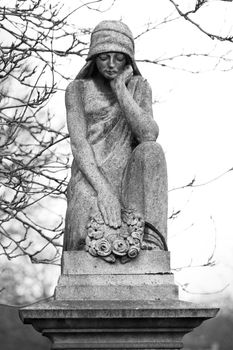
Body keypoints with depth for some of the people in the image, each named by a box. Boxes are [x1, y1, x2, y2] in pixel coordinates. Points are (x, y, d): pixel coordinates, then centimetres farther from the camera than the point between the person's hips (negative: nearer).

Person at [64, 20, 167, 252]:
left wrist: (120, 89, -6)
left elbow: (149, 135, -5)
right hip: (90, 179, -2)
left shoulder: (139, 87, 14)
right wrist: (102, 189, -23)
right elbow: (78, 144, -6)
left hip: (128, 180, 2)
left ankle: (149, 239, -39)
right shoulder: (78, 89, 10)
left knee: (151, 151, -34)